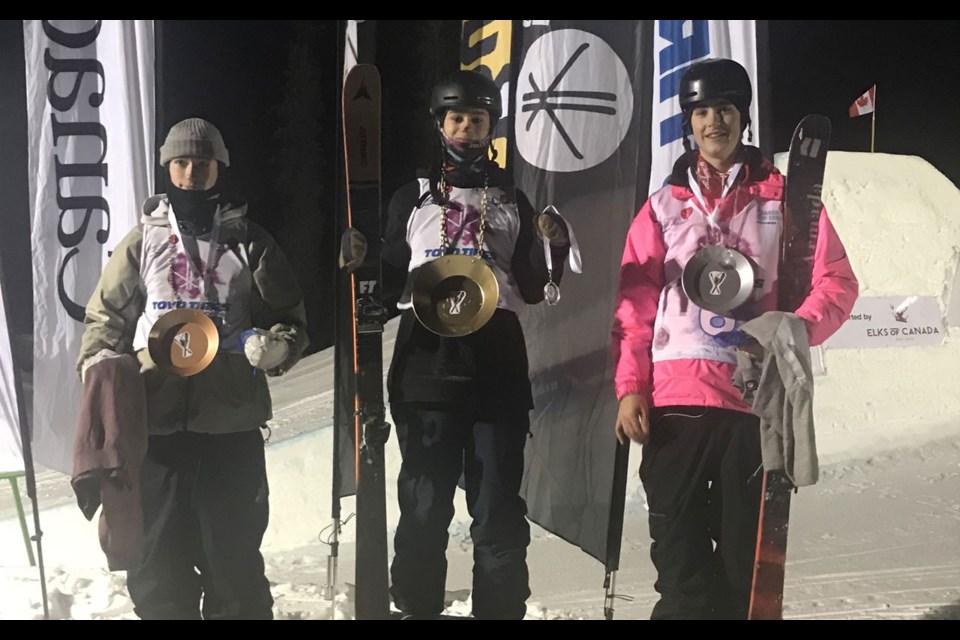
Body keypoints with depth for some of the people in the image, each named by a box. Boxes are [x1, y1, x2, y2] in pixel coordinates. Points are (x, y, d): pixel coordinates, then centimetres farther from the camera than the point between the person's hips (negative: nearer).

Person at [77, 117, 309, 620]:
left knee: (233, 555, 2)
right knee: (157, 559, 4)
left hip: (231, 425, -1)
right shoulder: (143, 241, 12)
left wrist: (275, 345, -11)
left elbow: (291, 318, 10)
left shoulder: (249, 243, 9)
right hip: (155, 423, 1)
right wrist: (98, 363, -3)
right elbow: (106, 315, 15)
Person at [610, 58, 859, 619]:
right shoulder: (664, 206, 12)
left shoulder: (783, 196, 8)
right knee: (679, 547, 0)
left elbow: (837, 282, 5)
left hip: (759, 398, -1)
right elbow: (635, 303, 9)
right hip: (675, 401, 1)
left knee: (746, 547, 3)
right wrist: (630, 386, -2)